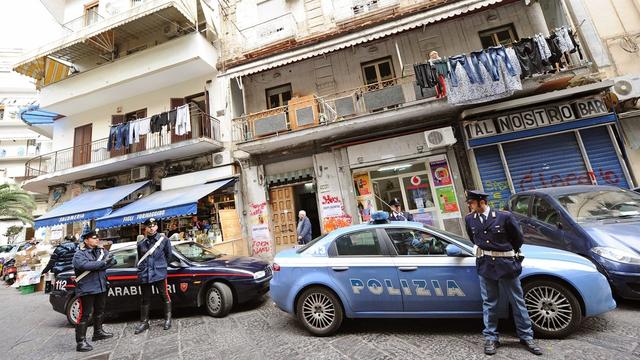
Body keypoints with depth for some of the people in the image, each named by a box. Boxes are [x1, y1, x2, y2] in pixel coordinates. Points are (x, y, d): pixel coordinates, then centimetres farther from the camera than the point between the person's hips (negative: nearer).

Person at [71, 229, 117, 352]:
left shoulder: (102, 251, 6)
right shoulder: (79, 254, -10)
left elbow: (112, 261, -6)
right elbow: (84, 265, -28)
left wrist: (94, 266, -18)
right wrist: (103, 263, -26)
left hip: (101, 287, 7)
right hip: (87, 289, -7)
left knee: (100, 311, 20)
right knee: (85, 315, -3)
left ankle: (98, 332, 37)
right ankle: (80, 342, 6)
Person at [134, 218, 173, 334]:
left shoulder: (164, 239, -5)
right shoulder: (141, 243, 5)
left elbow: (169, 255, 5)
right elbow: (140, 259, 18)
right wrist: (142, 270, 16)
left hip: (159, 274, -3)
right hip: (144, 276, 3)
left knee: (165, 296, 6)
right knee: (145, 299, 14)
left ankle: (168, 319, 21)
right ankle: (144, 322, 28)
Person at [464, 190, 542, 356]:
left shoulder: (504, 217, -13)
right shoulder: (469, 219, -3)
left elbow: (518, 238, 3)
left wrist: (508, 254, 12)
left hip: (506, 264, -2)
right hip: (485, 266, 2)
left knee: (517, 301, 13)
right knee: (489, 303, 10)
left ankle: (526, 336, 30)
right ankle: (491, 337, 22)